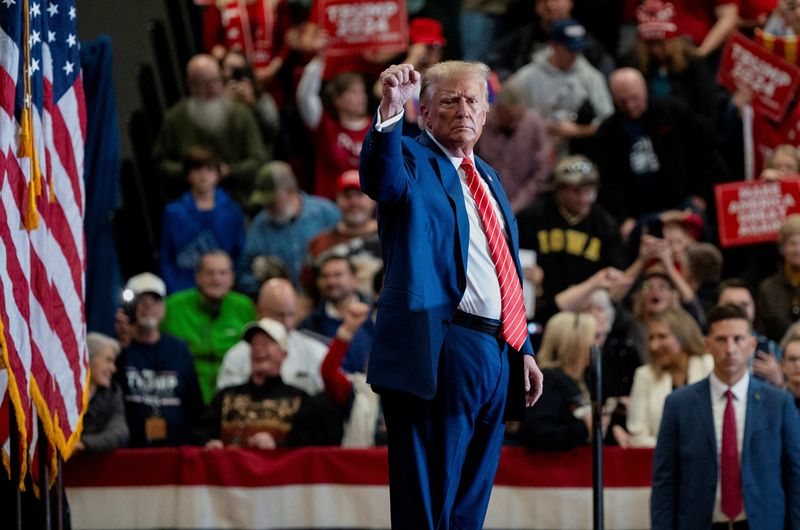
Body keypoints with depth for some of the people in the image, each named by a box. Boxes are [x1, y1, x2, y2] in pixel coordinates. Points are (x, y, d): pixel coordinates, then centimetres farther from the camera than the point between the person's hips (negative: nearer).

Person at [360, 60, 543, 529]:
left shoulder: (488, 178, 21)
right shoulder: (412, 161, -2)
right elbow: (381, 181, -27)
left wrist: (524, 350, 19)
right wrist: (390, 112, -44)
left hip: (498, 355, 8)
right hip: (442, 355, -8)